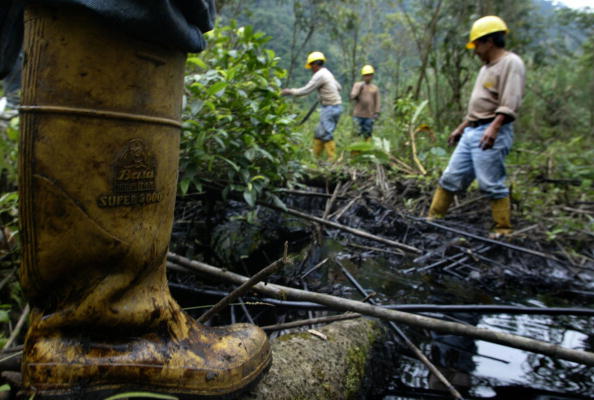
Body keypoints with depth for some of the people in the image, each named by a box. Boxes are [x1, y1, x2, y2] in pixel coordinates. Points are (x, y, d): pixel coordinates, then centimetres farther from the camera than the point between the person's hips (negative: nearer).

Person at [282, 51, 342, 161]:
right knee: (319, 133, 13)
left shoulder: (319, 75, -13)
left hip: (330, 107, -10)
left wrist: (290, 92, -7)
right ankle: (315, 156, 17)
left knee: (326, 135, -7)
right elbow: (339, 87, 22)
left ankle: (332, 159, -6)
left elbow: (305, 90, -15)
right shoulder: (327, 73, 16)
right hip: (335, 106, 10)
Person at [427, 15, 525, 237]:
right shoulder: (486, 67, 23)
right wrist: (461, 128, 27)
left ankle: (503, 232, 5)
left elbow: (509, 104, -20)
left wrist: (493, 128, -31)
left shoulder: (510, 63, -7)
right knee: (450, 177, 9)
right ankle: (433, 218, 16)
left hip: (492, 133, -9)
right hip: (472, 131, 9)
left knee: (492, 184, -6)